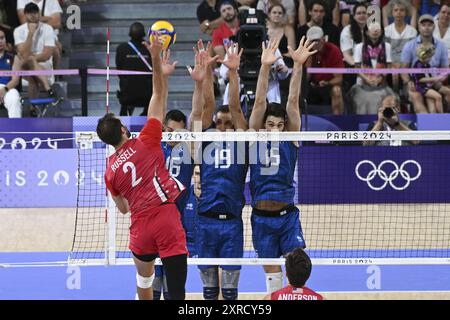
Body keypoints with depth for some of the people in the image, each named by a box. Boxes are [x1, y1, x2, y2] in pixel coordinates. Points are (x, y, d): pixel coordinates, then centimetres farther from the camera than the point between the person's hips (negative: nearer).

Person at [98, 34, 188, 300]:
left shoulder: (110, 171, 9)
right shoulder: (145, 143, 0)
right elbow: (159, 97, 4)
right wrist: (156, 60, 5)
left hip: (141, 228, 4)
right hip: (167, 219, -4)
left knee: (144, 277, 31)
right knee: (176, 292, -8)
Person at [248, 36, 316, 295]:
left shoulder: (290, 136, 2)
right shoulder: (256, 135, 2)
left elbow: (293, 100, -8)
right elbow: (260, 102, -9)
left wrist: (298, 66, -17)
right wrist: (265, 67, -20)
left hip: (287, 215, -1)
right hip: (261, 216, 1)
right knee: (271, 272, 7)